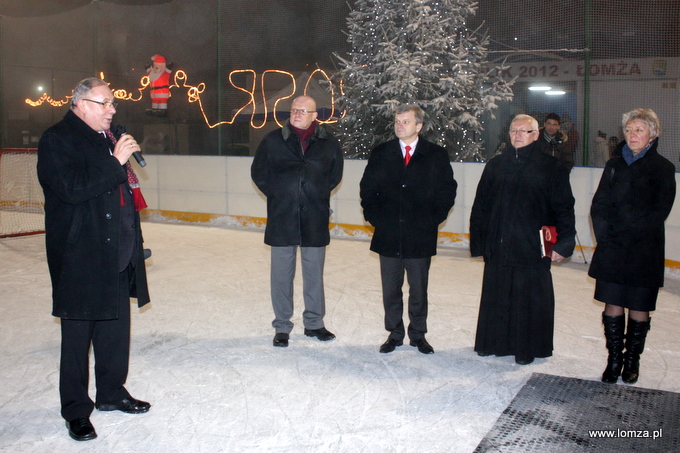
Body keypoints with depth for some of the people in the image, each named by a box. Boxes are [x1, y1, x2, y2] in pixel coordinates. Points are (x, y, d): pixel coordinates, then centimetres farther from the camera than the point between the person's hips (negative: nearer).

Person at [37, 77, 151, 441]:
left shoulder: (104, 139, 17)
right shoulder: (57, 139, -9)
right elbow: (72, 188, -23)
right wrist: (116, 163, -20)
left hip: (117, 255, 8)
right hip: (80, 258, -8)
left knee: (115, 327, 15)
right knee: (78, 333, 3)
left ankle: (112, 393, 30)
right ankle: (76, 411, 16)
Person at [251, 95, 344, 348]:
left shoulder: (329, 144, 2)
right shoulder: (273, 141, 0)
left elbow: (335, 175, 16)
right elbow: (258, 172, 11)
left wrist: (317, 194, 8)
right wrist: (277, 194, 5)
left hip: (315, 220, 1)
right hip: (281, 218, 0)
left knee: (314, 272, 10)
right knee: (282, 273, 5)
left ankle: (314, 323, 26)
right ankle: (282, 327, 17)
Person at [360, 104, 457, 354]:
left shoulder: (437, 155, 1)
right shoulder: (381, 153, 6)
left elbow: (447, 190, 4)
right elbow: (367, 188, 10)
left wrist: (433, 219, -3)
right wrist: (374, 216, 0)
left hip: (421, 235, -1)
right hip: (388, 235, 1)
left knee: (419, 289, 9)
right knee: (390, 289, 8)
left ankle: (418, 334, 23)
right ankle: (394, 334, 21)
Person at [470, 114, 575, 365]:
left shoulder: (552, 168, 0)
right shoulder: (495, 165, 10)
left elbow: (564, 209, -1)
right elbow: (480, 206, 11)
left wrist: (563, 244, -7)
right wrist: (478, 241, 6)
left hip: (533, 248, -3)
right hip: (497, 247, 3)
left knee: (529, 299, 4)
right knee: (495, 297, 11)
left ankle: (527, 348, 19)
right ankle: (494, 342, 26)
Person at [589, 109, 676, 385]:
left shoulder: (662, 168, -1)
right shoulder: (615, 164, 10)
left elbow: (659, 212, -8)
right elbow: (599, 204, 6)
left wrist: (626, 234, -12)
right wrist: (604, 235, -8)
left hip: (644, 251, -3)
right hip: (611, 249, 3)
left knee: (638, 307, 5)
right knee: (613, 305, 4)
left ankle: (632, 359, 20)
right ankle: (614, 359, 15)